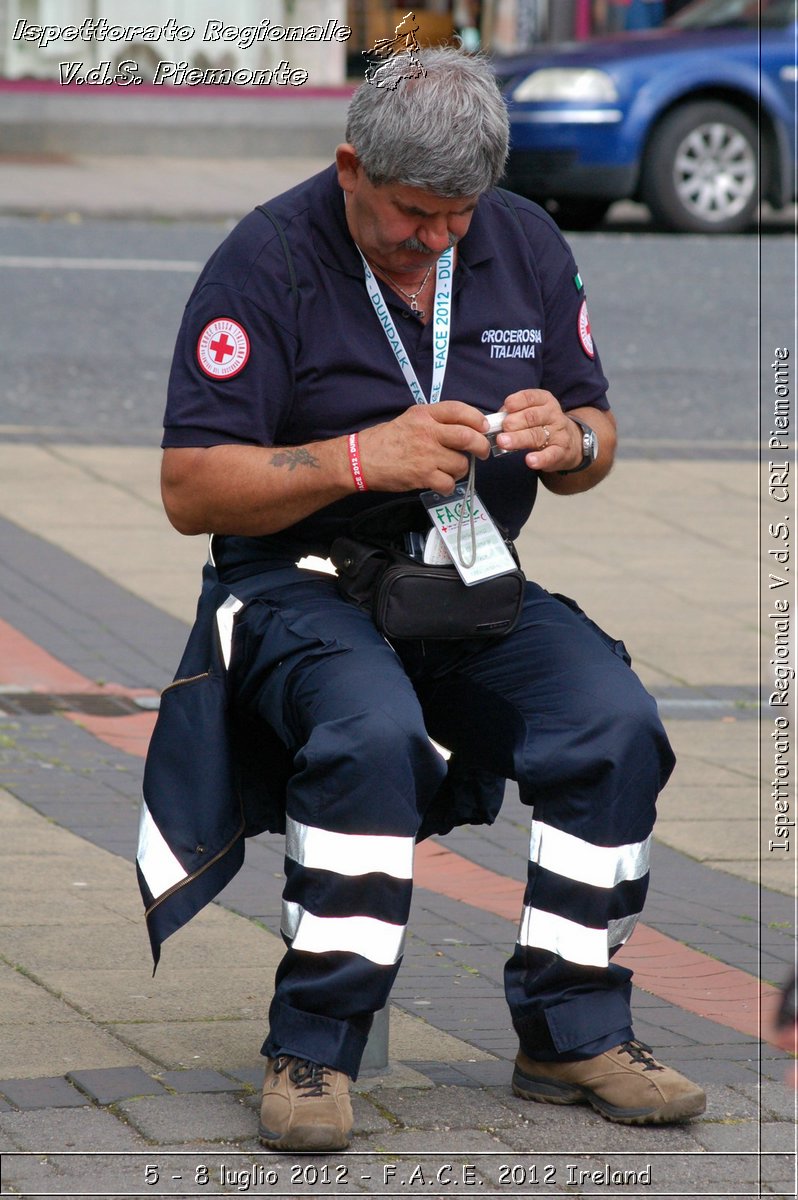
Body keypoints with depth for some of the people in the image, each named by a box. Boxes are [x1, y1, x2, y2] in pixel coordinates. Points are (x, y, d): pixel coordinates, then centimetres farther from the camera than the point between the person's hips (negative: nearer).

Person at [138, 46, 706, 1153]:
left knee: (618, 721, -22)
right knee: (374, 732, -36)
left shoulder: (527, 245, 6)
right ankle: (311, 1051, -23)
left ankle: (573, 1032, -8)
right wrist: (364, 458, -26)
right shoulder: (267, 262, -10)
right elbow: (190, 491, -14)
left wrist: (570, 440, -12)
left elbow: (596, 434, 14)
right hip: (300, 580, -5)